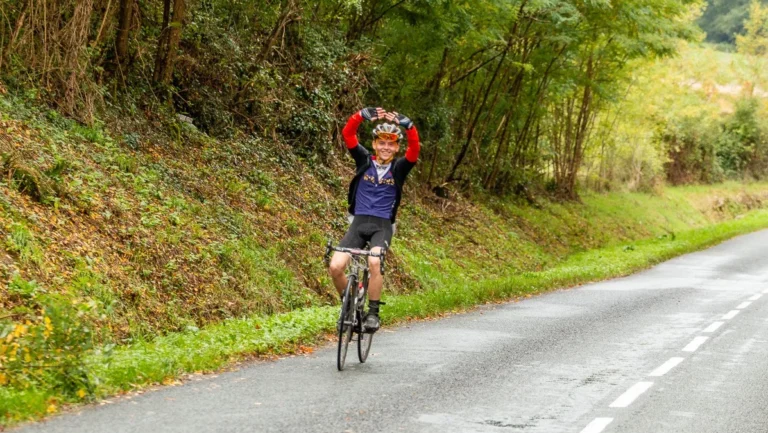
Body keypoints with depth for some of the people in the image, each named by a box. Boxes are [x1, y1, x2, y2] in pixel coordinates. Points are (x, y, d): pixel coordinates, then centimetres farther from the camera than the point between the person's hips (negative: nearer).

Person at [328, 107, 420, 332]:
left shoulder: (399, 168, 2)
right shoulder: (364, 160, 4)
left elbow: (414, 148, -18)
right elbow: (348, 134, -9)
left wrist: (407, 125, -35)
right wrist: (362, 115, -27)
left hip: (383, 226, -2)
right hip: (359, 222, 2)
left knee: (374, 262, -31)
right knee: (335, 267, -18)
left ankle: (373, 313, -14)